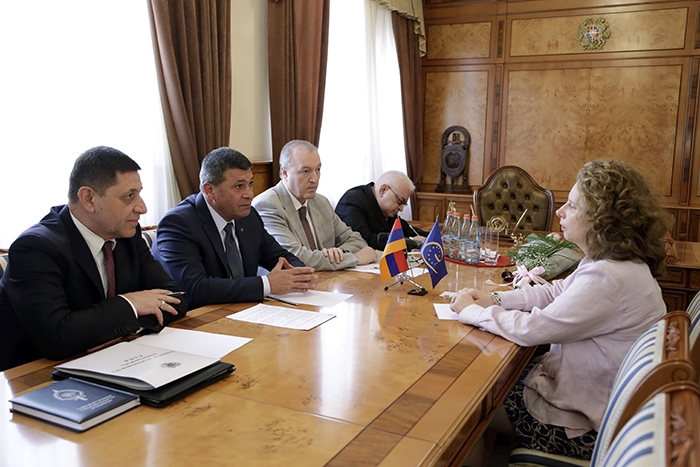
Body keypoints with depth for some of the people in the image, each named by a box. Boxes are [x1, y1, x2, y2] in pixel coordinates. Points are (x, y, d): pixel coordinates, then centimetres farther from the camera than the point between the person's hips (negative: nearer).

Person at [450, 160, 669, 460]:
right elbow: (555, 292, 9)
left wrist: (471, 311, -13)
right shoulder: (617, 262, 1)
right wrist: (494, 300, -3)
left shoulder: (607, 279, -32)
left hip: (586, 425, -9)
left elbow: (531, 329, -28)